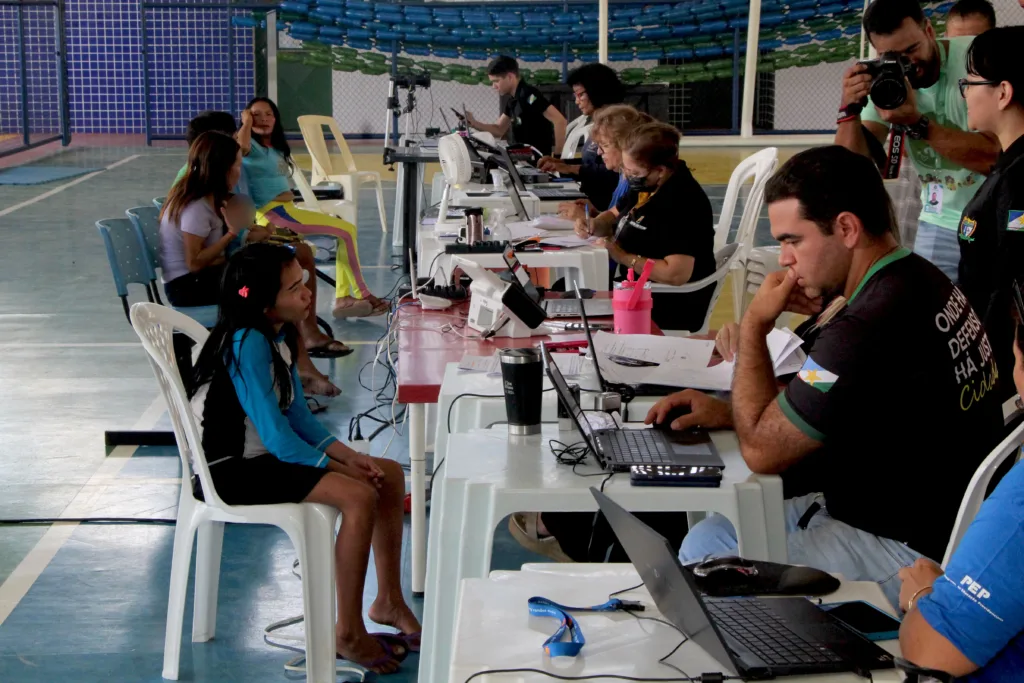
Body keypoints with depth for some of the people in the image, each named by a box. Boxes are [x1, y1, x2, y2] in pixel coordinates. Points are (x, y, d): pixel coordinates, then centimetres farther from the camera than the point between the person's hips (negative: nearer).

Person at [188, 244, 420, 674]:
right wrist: (340, 469, -14)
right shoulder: (248, 343, -24)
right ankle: (349, 634, -13)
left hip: (266, 455, 10)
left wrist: (349, 455, -5)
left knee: (390, 475, 5)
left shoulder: (278, 335, 6)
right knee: (359, 497, -24)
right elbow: (277, 437, -25)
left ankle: (389, 601, 17)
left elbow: (298, 415, 9)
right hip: (230, 471, -10)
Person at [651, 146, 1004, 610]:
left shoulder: (874, 324, -29)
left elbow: (762, 450, -20)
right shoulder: (917, 281, 4)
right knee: (710, 527, 12)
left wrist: (754, 325, -10)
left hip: (912, 553, -10)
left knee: (704, 552, -10)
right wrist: (725, 411, 5)